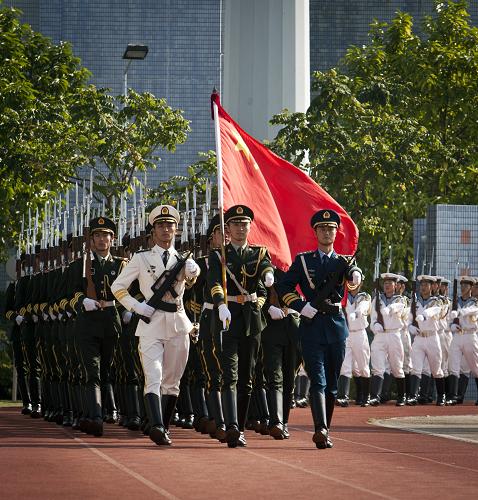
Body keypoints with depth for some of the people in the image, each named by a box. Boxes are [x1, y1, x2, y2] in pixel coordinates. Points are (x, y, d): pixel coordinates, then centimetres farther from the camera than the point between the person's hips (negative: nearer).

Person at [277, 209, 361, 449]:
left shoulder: (344, 261, 11)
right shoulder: (303, 260, 8)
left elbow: (355, 277, -11)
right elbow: (283, 288, 3)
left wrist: (354, 273, -35)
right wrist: (304, 308, -9)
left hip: (336, 325, 3)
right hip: (311, 326, -3)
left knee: (332, 383, 8)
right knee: (318, 381, -14)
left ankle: (324, 431, 19)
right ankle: (321, 430, -25)